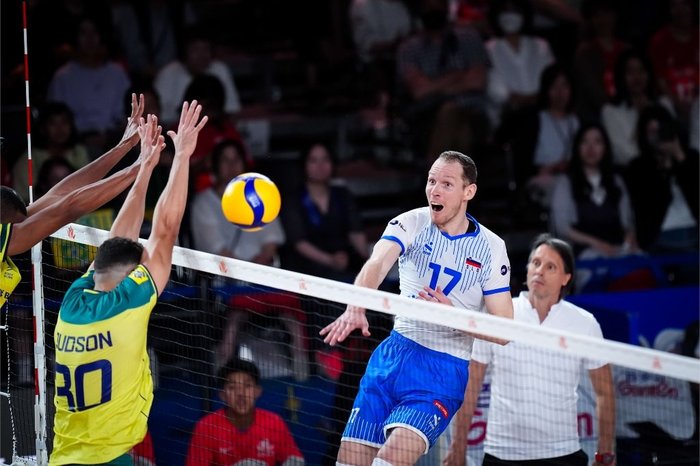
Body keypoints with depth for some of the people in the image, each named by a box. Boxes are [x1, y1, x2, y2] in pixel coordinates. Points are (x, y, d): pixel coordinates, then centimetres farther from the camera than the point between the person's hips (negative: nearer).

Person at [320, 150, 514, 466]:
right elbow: (377, 264, -23)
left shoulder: (491, 248, -5)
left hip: (445, 370, -3)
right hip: (394, 353, 3)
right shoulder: (411, 223, -2)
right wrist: (356, 309, -44)